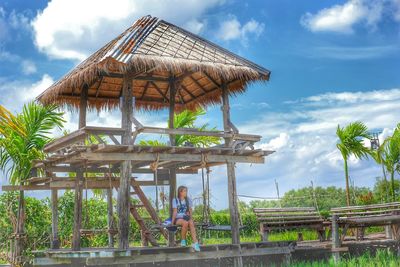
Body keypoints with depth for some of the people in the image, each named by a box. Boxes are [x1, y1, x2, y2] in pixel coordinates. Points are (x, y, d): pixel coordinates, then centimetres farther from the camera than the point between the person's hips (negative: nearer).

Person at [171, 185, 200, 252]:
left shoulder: (188, 200, 12)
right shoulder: (175, 200, 1)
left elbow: (190, 211, 12)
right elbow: (175, 212, -3)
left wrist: (191, 219, -2)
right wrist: (172, 221, -11)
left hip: (186, 217, 3)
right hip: (178, 218, -3)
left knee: (191, 223, -31)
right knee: (185, 223, -36)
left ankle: (195, 243, -39)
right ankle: (183, 240, -16)